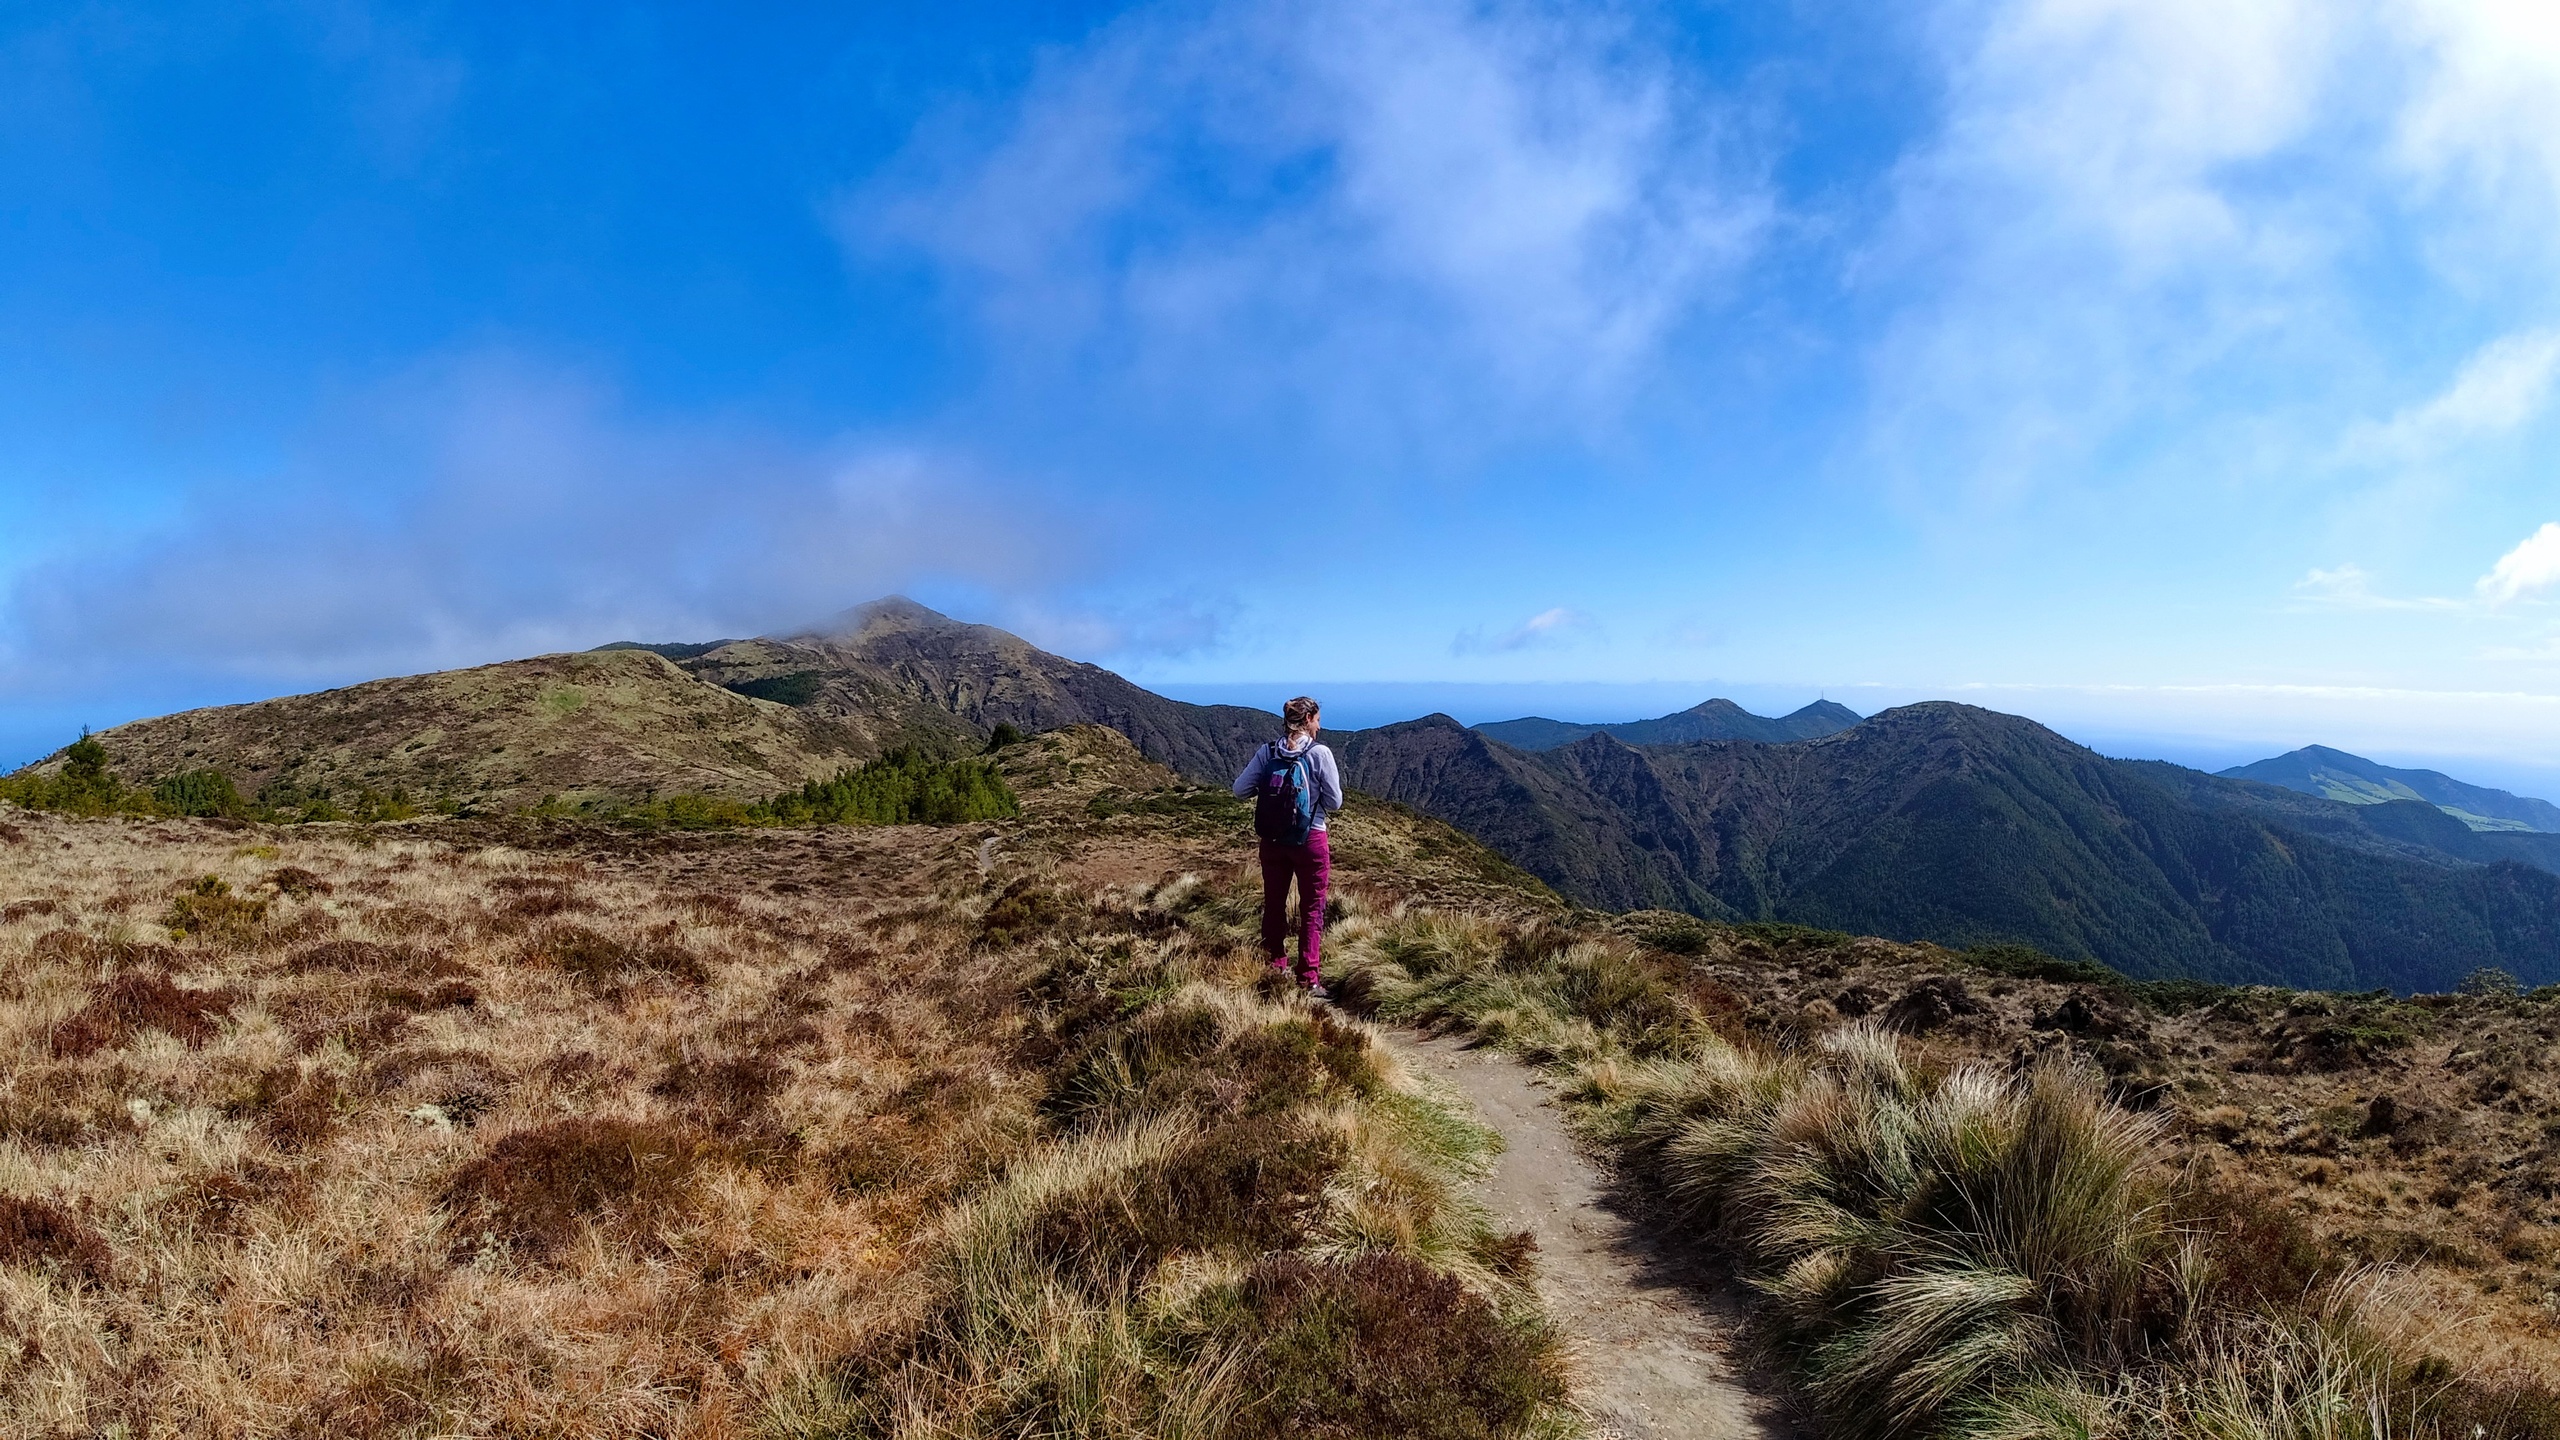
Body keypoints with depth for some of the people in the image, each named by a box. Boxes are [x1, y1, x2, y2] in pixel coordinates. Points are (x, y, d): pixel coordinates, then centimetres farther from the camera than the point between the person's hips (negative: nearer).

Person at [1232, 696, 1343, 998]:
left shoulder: (1267, 752, -2)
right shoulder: (1320, 754, -12)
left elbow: (1240, 789, 0)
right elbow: (1335, 803, -7)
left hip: (1272, 841, 4)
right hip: (1310, 841, -4)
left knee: (1274, 906, 17)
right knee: (1311, 912, 6)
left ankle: (1276, 971, 28)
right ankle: (1310, 981, 5)